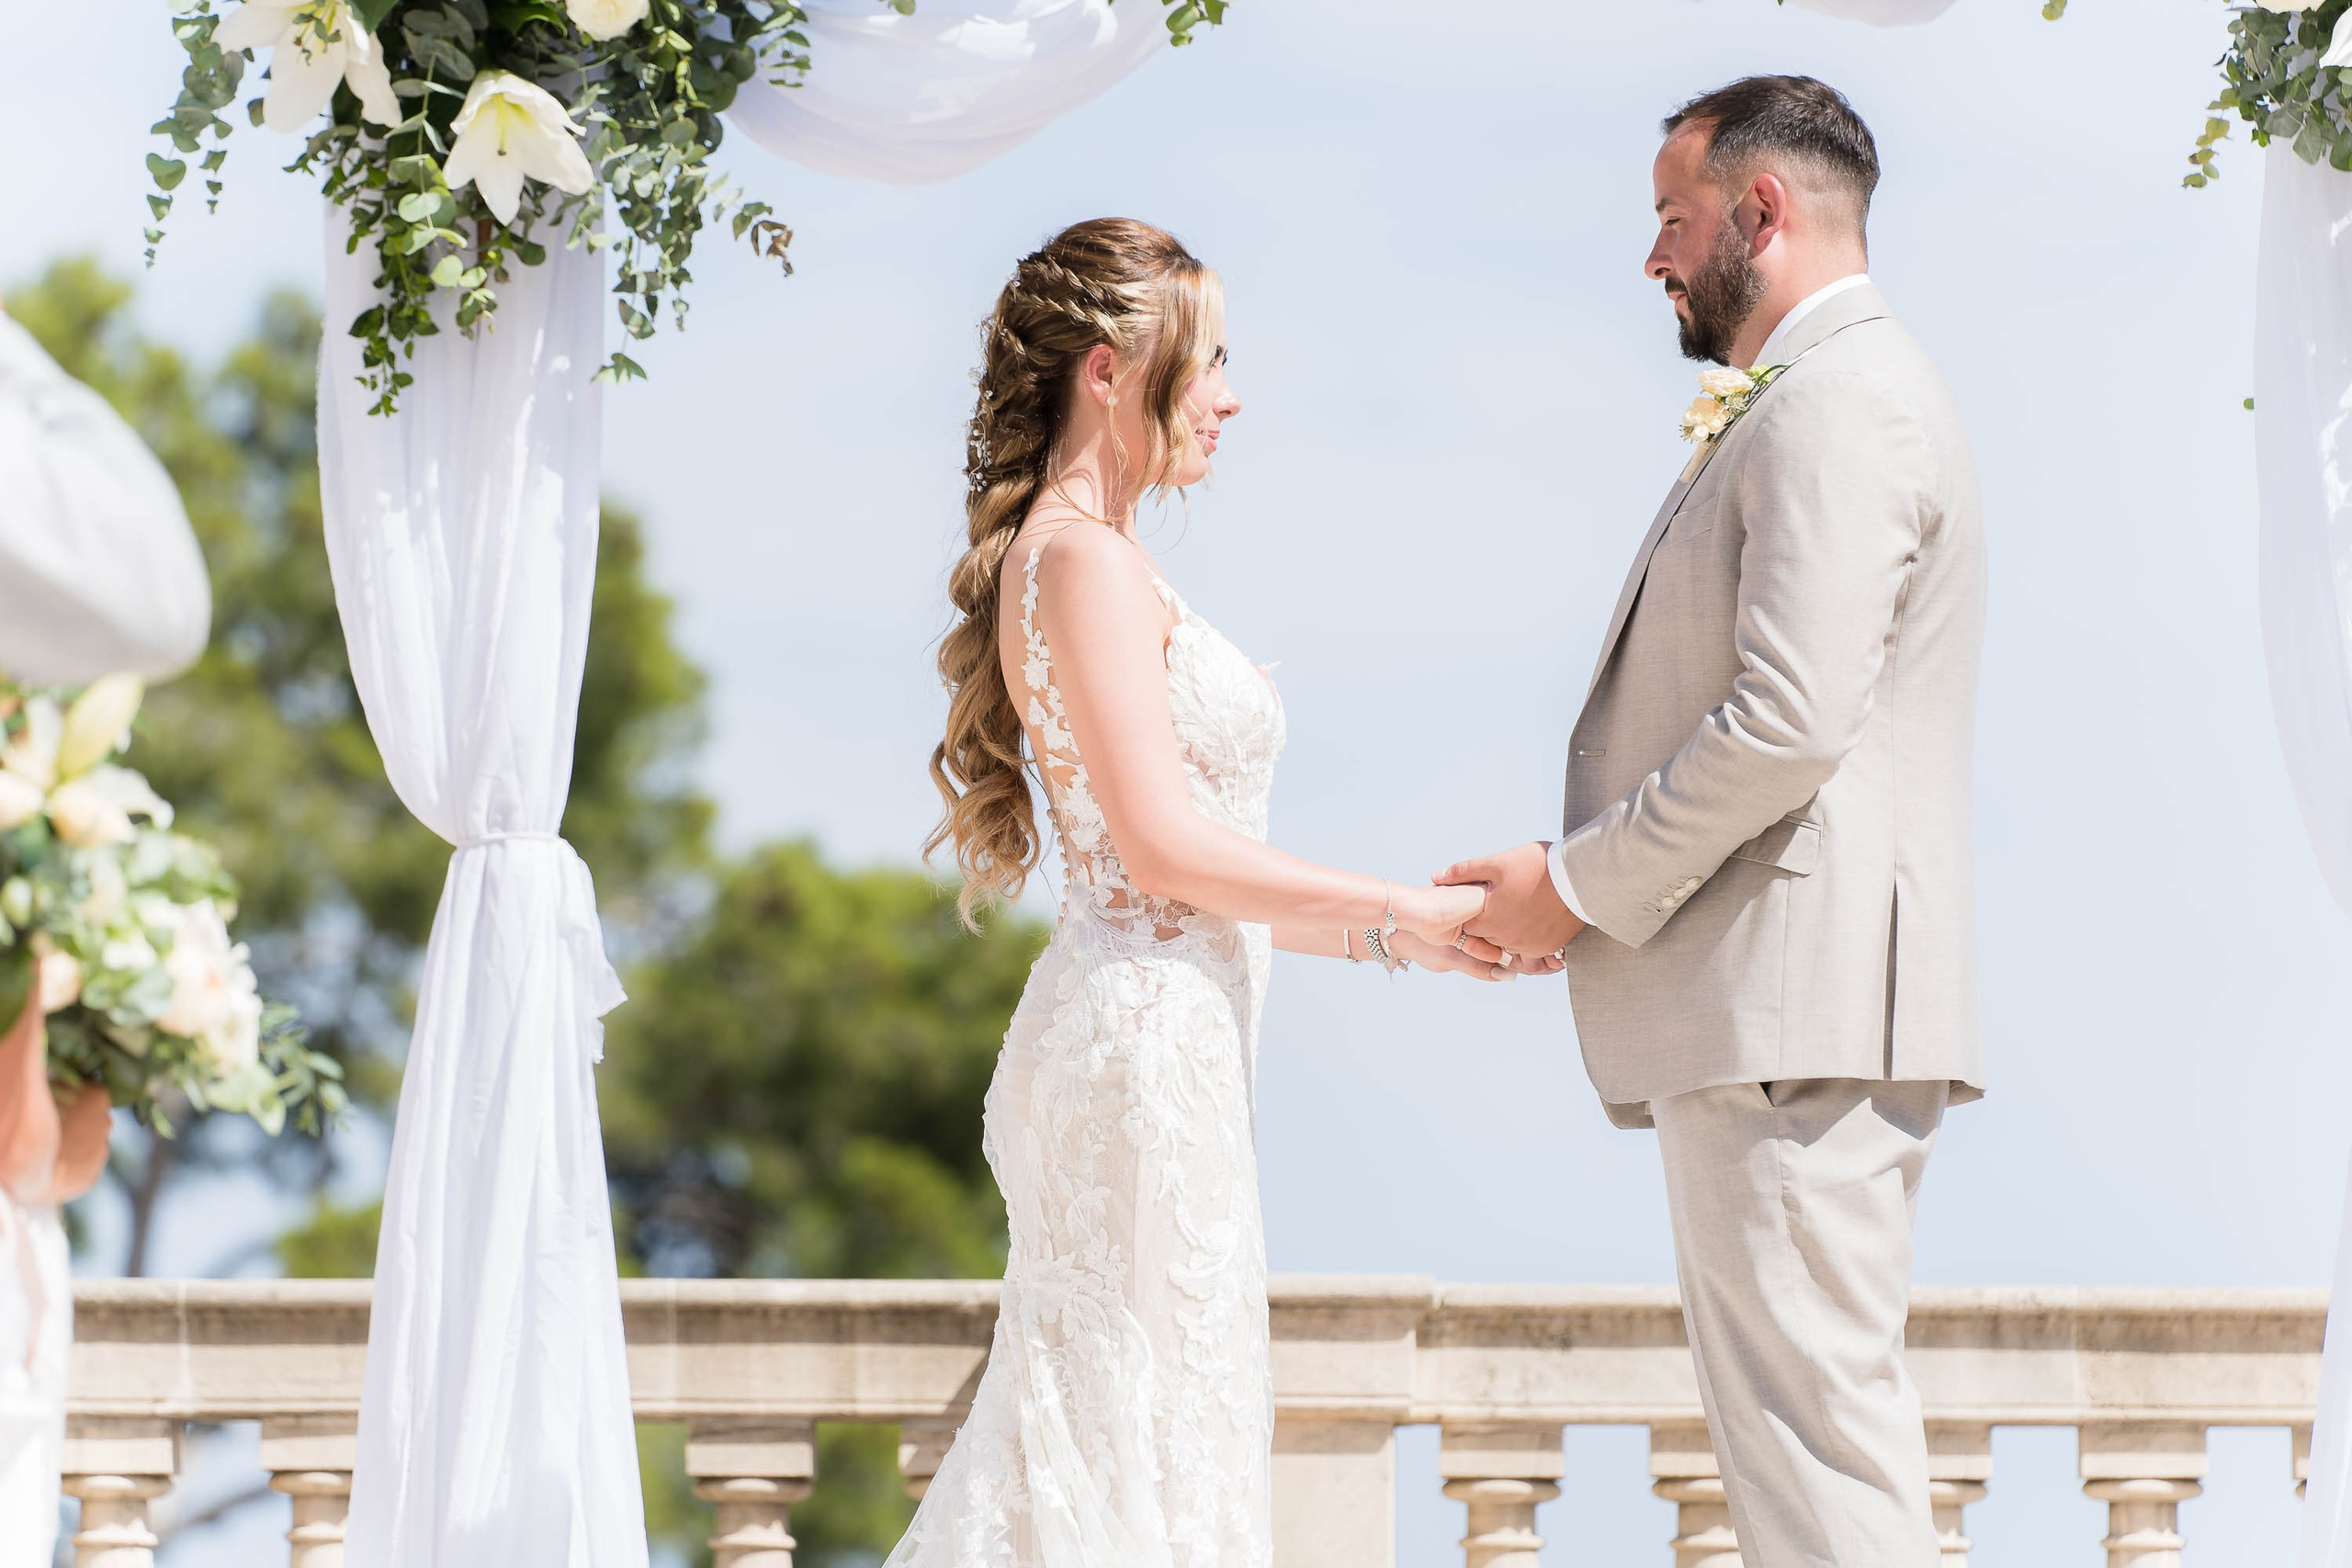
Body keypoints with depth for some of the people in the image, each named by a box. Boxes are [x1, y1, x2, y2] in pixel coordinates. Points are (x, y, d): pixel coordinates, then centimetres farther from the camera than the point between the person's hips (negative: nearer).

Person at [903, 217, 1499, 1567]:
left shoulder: (1090, 560, 18)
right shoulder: (1087, 559, -11)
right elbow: (1166, 845, -18)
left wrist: (1392, 936, 14)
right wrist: (1405, 911, -12)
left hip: (1149, 1040, 10)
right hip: (1147, 1041, -10)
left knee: (1103, 1447, 9)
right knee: (1142, 1453, -8)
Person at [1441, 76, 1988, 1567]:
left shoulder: (1838, 401, -11)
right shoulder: (1817, 402, 23)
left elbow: (1788, 720, -20)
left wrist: (1582, 886, -11)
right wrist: (1588, 887, 13)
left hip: (1790, 1003, -11)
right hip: (1781, 1002, 11)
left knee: (1815, 1438, -12)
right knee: (1829, 1433, 12)